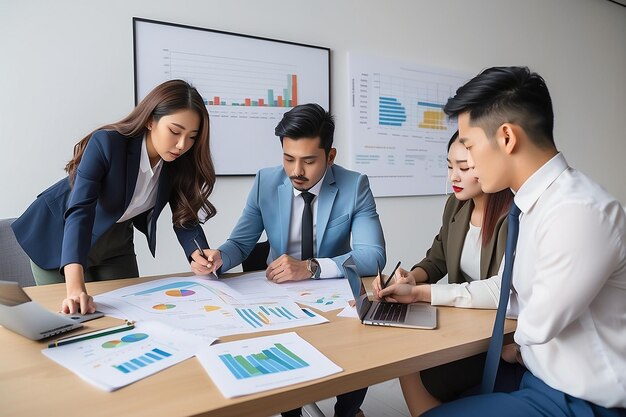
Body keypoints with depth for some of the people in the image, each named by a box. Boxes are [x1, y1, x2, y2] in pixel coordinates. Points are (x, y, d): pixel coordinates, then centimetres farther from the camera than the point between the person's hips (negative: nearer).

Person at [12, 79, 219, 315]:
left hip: (116, 242, 4)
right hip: (60, 235, -4)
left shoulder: (180, 163, -17)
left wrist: (198, 254, -34)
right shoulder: (106, 144, -32)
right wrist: (75, 288, -53)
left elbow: (185, 217, -12)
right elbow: (79, 212, -41)